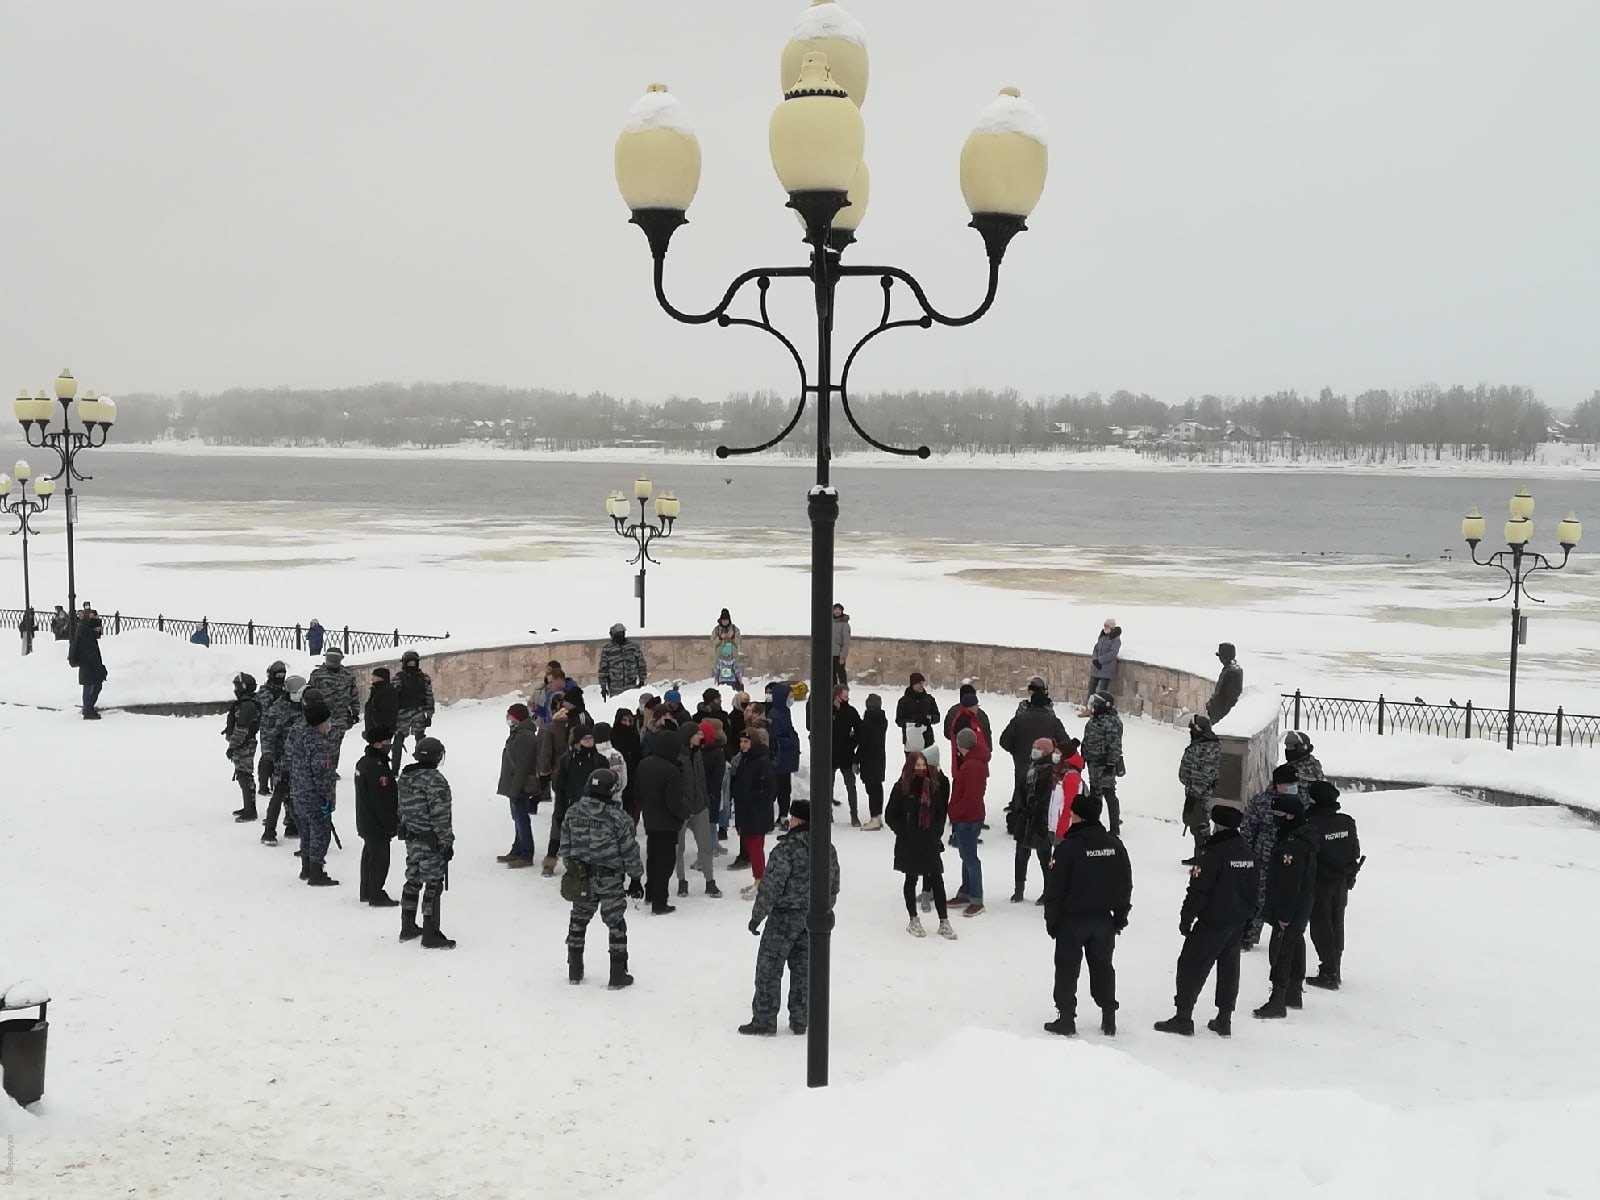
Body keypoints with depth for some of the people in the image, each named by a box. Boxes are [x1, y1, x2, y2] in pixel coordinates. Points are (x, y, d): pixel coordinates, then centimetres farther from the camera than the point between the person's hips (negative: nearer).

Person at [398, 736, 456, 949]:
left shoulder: (405, 777, 8)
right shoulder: (435, 780, -19)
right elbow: (440, 815, -21)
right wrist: (447, 842, -14)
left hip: (411, 838, 9)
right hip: (431, 841, -9)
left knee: (413, 880, 18)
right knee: (433, 884, -3)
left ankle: (408, 927, 29)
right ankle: (431, 935, 0)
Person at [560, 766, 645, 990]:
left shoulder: (572, 813, -2)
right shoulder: (619, 819, -16)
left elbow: (566, 845, 6)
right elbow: (630, 852, -9)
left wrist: (571, 867, 20)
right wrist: (635, 878, 4)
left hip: (581, 876, 4)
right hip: (610, 879, -4)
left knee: (579, 920, 19)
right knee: (615, 923, 8)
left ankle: (575, 971, 26)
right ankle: (617, 975, 11)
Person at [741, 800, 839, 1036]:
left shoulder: (787, 849, -18)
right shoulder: (828, 850, 4)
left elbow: (771, 886, -18)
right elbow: (834, 887, 13)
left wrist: (757, 916, -10)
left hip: (785, 917, -7)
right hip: (814, 918, 7)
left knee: (769, 968, 4)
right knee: (804, 968, 14)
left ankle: (764, 1021, 7)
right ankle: (799, 1021, 17)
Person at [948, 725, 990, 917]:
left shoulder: (971, 766, -24)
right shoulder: (978, 760, 9)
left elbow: (970, 798, -26)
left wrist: (953, 812, -14)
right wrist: (955, 811, 15)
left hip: (967, 819, -11)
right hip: (968, 817, 11)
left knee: (970, 858, -5)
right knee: (967, 856, 19)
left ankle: (977, 900, -1)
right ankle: (965, 893, 31)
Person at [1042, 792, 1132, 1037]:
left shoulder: (1068, 848, -18)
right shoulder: (1115, 845, -1)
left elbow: (1055, 889, -14)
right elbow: (1125, 885, 6)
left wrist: (1051, 919, -2)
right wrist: (1120, 915, 16)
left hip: (1072, 919, -5)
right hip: (1103, 918, 5)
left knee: (1067, 969, 7)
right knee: (1103, 966, 15)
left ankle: (1066, 1019, 8)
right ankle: (1109, 1020, 18)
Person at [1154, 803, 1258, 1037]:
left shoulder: (1213, 854, -18)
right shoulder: (1248, 853, 7)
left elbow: (1198, 891, -18)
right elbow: (1254, 888, 14)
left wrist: (1186, 918, -9)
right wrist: (1246, 919, 22)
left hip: (1212, 922, -8)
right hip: (1238, 923, 8)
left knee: (1191, 965, 0)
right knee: (1229, 968, 14)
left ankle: (1183, 1017, -1)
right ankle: (1224, 1020, 18)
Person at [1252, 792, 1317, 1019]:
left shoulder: (1293, 844, -25)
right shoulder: (1303, 838, 10)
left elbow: (1290, 883, -26)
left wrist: (1284, 914, -23)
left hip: (1290, 910, -11)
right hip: (1301, 909, 11)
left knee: (1280, 952, -8)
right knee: (1294, 948, 19)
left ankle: (1277, 1002, -7)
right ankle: (1293, 994, 32)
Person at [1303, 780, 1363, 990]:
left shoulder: (1312, 825, -21)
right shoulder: (1348, 822, -2)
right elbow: (1355, 852, 6)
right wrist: (1350, 876, 17)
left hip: (1320, 883, -6)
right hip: (1342, 883, 6)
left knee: (1321, 927, 2)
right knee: (1337, 925, 17)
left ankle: (1329, 974, 1)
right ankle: (1335, 970, 26)